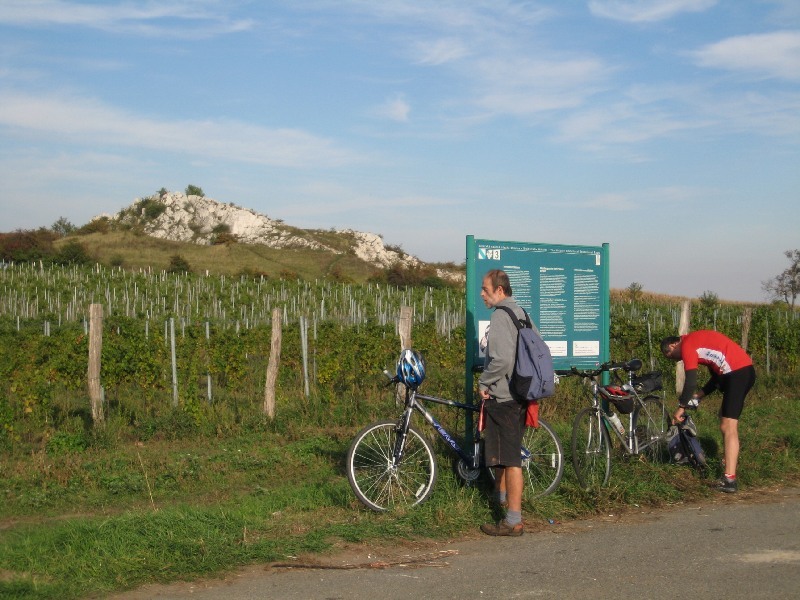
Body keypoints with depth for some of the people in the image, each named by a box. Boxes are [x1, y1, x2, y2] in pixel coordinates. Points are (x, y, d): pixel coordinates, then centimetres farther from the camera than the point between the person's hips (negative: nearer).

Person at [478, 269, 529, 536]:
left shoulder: (500, 316, -16)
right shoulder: (520, 312, 13)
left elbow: (502, 359, -26)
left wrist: (484, 383, -11)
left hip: (502, 396, -10)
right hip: (520, 393, 10)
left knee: (510, 459, -7)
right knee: (501, 453, 26)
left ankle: (513, 521, -4)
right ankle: (502, 497, 44)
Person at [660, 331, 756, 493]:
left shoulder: (687, 345, -5)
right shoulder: (698, 342, 24)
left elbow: (690, 382, -10)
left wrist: (681, 408, -1)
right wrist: (700, 394, 16)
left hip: (737, 373, -10)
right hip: (745, 370, 10)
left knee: (728, 427, -11)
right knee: (724, 416, 25)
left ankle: (730, 480, -15)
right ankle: (730, 462, 36)